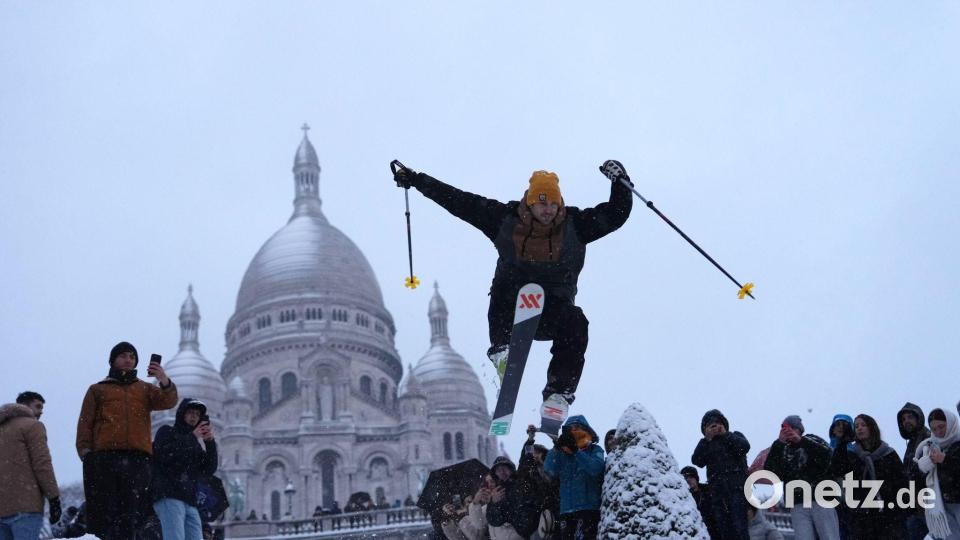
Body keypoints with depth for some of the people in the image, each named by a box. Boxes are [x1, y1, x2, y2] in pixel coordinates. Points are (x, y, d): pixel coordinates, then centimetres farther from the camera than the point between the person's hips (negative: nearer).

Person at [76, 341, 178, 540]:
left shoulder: (145, 389, 21)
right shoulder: (97, 390, 21)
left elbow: (168, 402, 1)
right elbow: (85, 424, 13)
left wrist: (164, 382, -20)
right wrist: (85, 452, -3)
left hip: (137, 459, 1)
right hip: (104, 458, -1)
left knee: (130, 517, -6)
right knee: (105, 516, -9)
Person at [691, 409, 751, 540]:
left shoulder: (735, 436, 16)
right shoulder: (707, 445, 21)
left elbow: (744, 447, -6)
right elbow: (697, 460, 3)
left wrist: (725, 434, -2)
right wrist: (707, 439, -2)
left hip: (737, 487, -4)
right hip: (718, 490, 4)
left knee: (739, 526, -16)